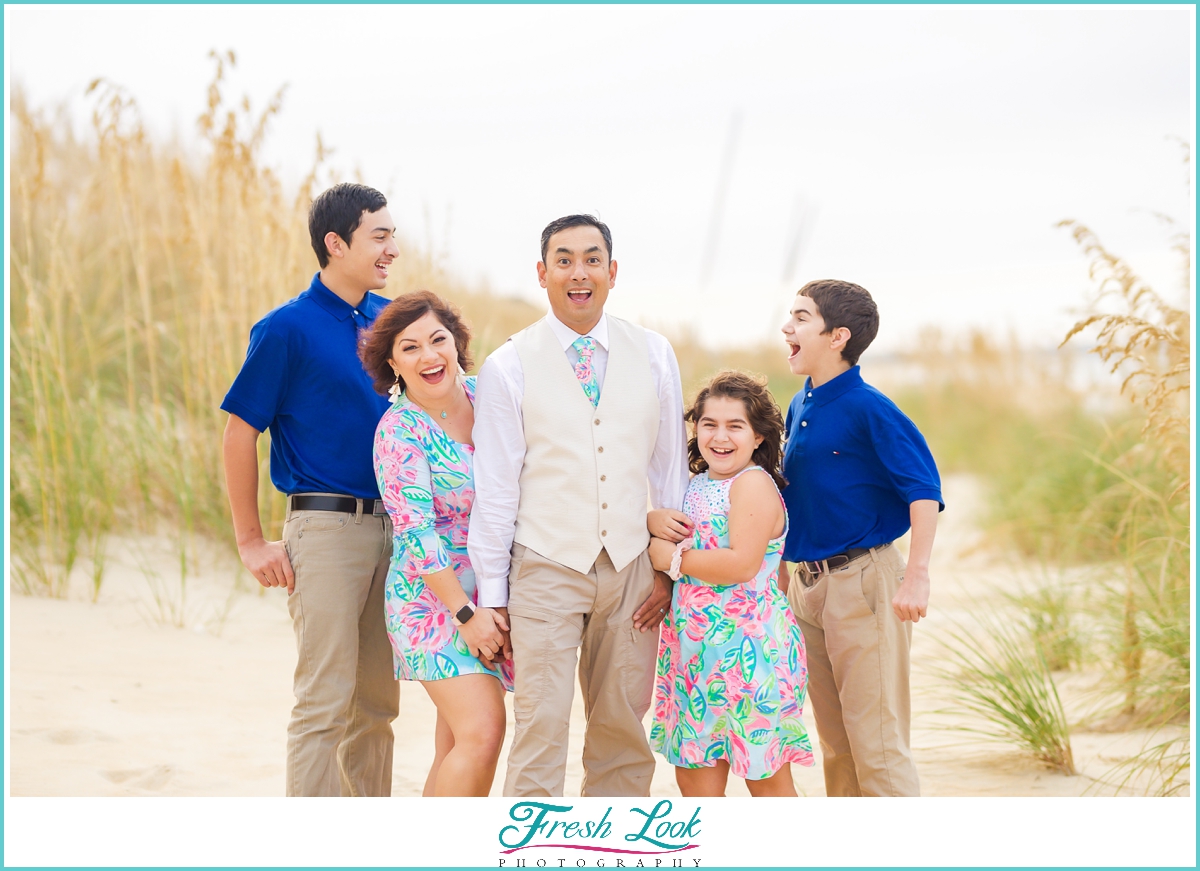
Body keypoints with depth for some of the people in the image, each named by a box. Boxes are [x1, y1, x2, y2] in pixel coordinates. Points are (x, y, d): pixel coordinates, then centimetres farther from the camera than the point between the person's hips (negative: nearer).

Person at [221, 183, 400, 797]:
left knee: (377, 701, 11)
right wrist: (251, 541, -8)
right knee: (325, 700, -7)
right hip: (326, 525, -6)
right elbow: (240, 431, -6)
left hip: (392, 529, 6)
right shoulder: (289, 327, -8)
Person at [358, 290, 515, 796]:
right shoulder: (399, 431, -13)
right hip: (434, 598, -6)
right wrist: (465, 614, -17)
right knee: (482, 732, -19)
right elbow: (416, 532, -16)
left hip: (492, 595, 6)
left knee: (456, 745, 4)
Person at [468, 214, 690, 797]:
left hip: (631, 569, 3)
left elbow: (671, 468, 11)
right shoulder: (509, 366, -2)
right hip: (546, 569, -3)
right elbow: (494, 488, -1)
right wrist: (491, 598, -2)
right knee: (541, 728, -8)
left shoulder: (653, 356, 6)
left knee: (625, 733, 7)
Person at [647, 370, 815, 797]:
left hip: (748, 649, -9)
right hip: (699, 648, 9)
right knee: (693, 774, 12)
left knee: (766, 778, 1)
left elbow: (741, 563, -24)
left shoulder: (753, 483, -13)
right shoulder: (700, 484, 13)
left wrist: (672, 558, -14)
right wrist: (655, 523, 7)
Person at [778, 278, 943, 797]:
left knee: (876, 743, -6)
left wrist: (917, 577, -24)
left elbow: (923, 489, -17)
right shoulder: (799, 407, 11)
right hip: (807, 583, 8)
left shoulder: (867, 408, -13)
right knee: (835, 743, 14)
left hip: (863, 580, -8)